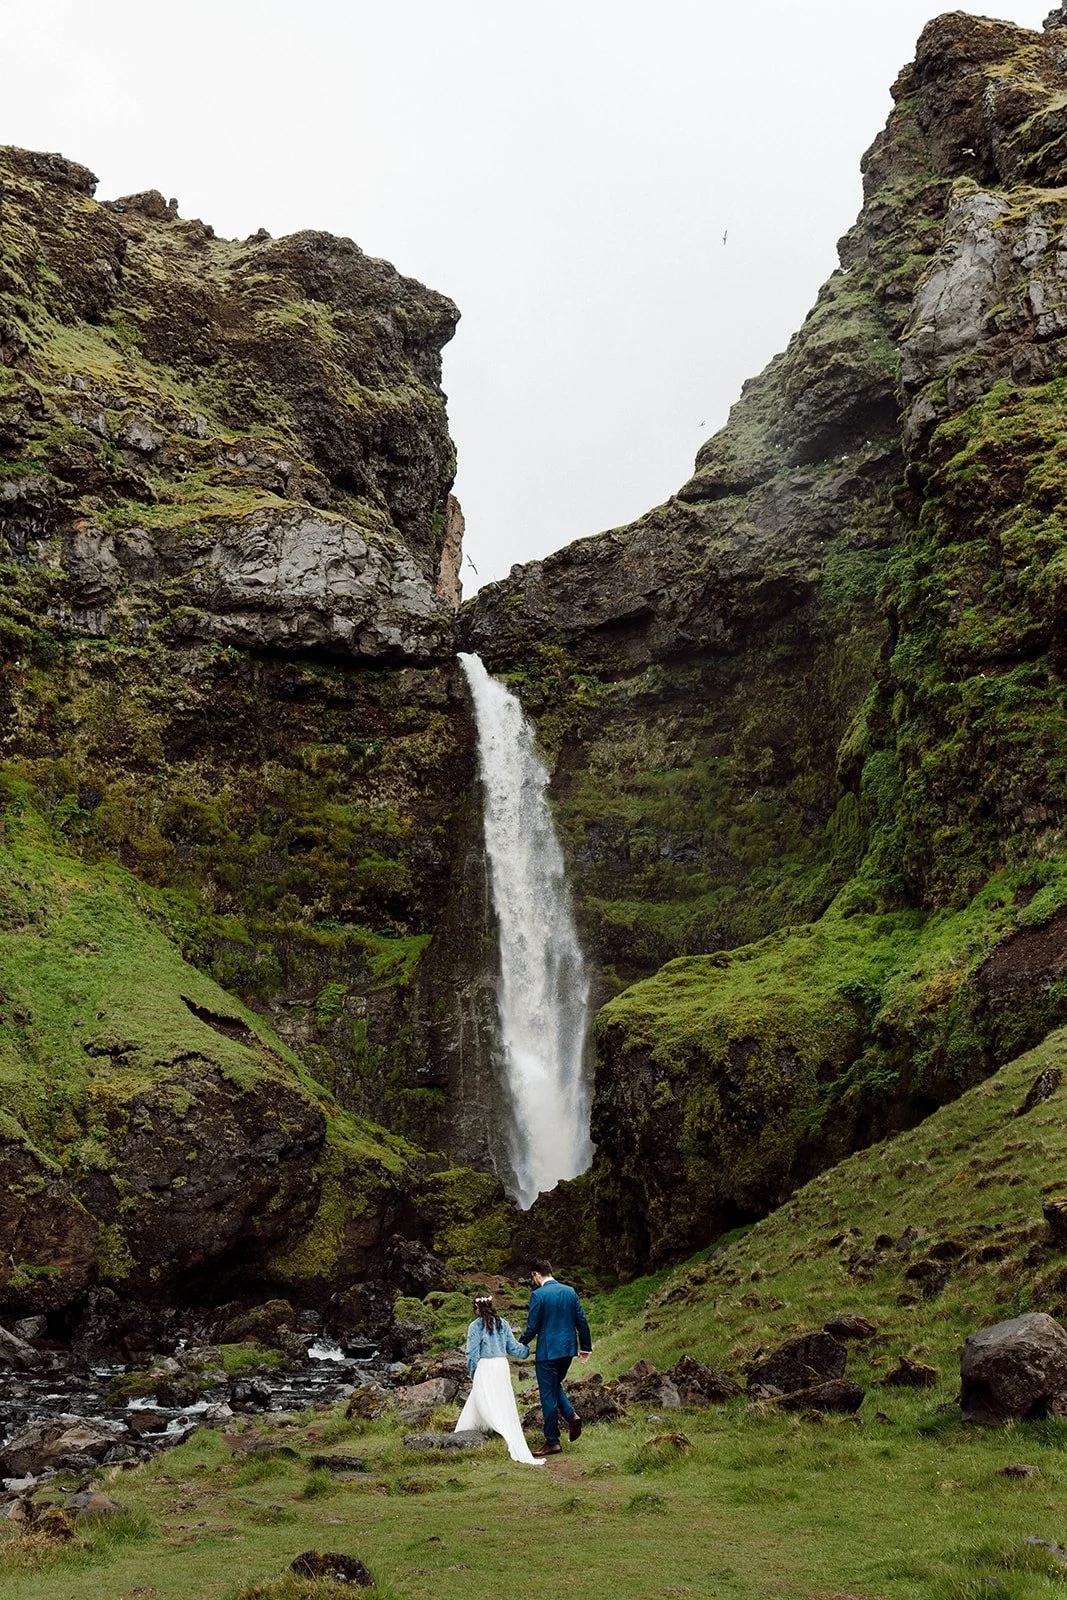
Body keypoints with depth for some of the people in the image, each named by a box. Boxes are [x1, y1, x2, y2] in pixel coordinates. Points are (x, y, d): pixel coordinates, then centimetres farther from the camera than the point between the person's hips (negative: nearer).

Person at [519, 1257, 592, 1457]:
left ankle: (552, 1442, 9)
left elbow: (532, 1327, -12)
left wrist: (520, 1345, 5)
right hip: (568, 1349, 6)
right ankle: (571, 1415, 2)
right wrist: (586, 1347, 16)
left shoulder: (538, 1295, -13)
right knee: (555, 1386, 24)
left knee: (548, 1395, 3)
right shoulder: (570, 1291, 5)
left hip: (548, 1351, -6)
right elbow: (581, 1321, 7)